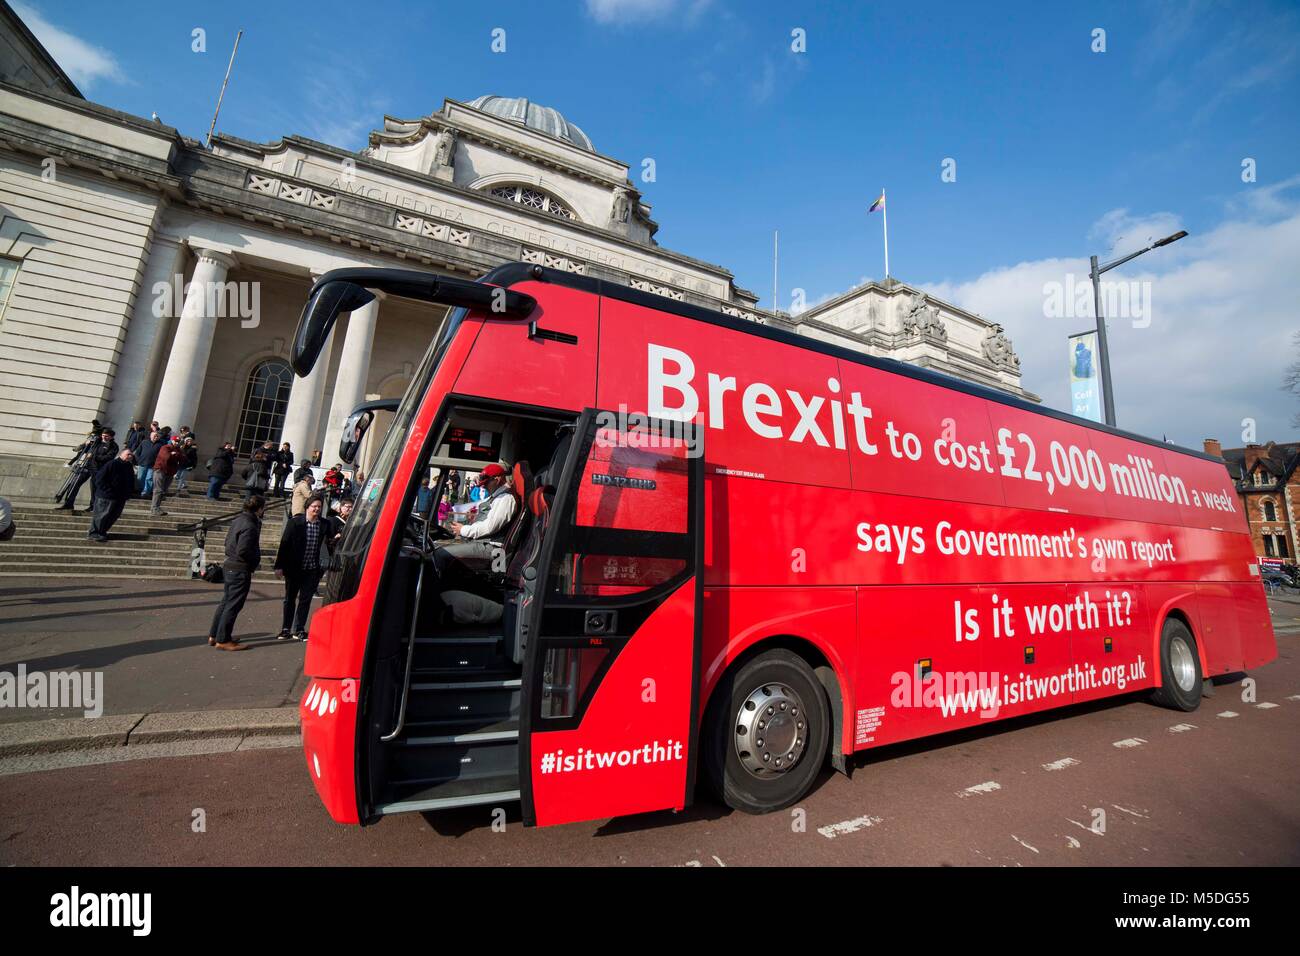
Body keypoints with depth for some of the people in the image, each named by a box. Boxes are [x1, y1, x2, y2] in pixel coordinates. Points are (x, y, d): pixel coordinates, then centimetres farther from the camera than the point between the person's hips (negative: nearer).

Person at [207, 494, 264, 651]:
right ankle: (222, 640, 9)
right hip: (240, 570, -10)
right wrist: (255, 559, -8)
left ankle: (214, 635, 29)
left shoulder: (239, 520, 7)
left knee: (226, 602, 20)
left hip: (229, 566, 10)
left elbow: (228, 541, 14)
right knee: (233, 605, 1)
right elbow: (243, 551, -25)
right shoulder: (249, 526, -22)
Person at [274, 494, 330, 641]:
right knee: (290, 599, 13)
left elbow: (329, 544, 5)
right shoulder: (294, 522, -8)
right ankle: (285, 629, 26)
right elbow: (284, 544, -7)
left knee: (305, 600, 8)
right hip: (294, 568, -1)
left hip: (312, 570, 1)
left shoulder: (325, 525, -1)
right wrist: (279, 566, -8)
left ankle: (299, 630, 18)